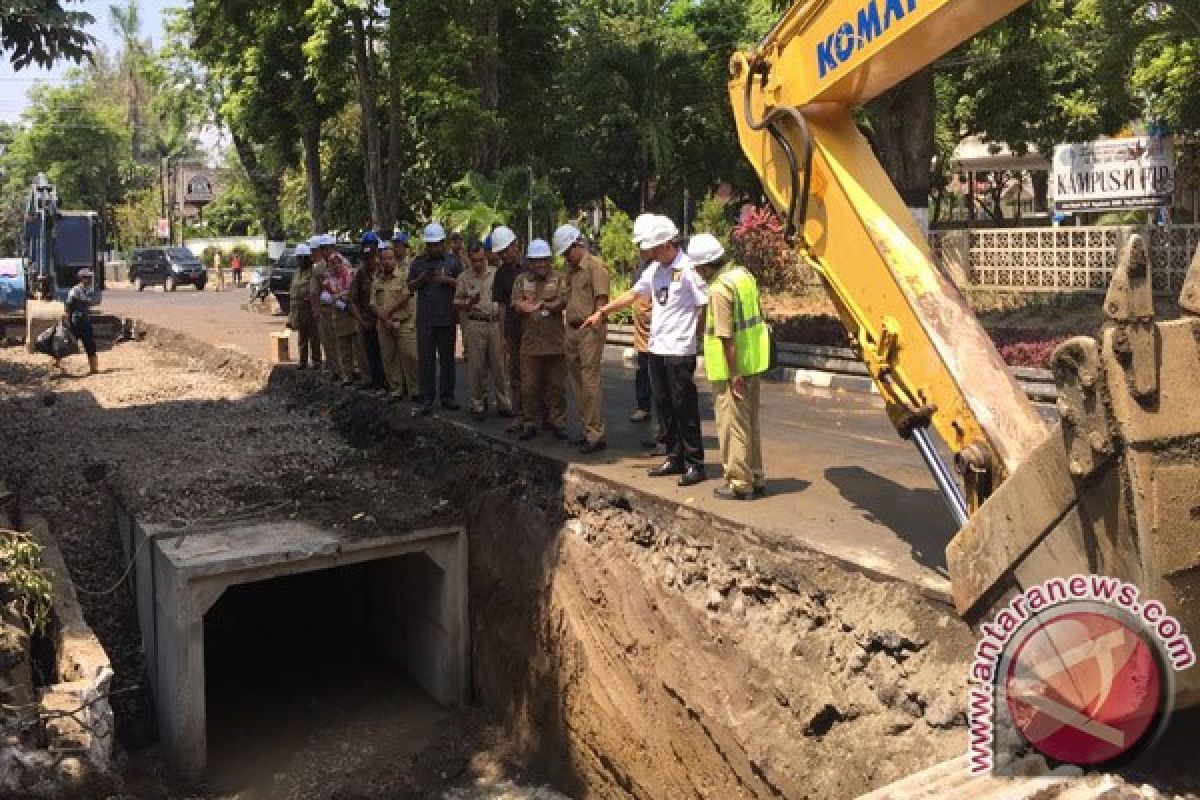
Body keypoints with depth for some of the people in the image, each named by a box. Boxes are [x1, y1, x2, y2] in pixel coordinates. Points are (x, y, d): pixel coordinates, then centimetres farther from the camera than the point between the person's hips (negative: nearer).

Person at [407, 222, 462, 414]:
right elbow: (410, 286, 12)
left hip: (447, 317, 0)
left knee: (447, 358, 7)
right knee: (426, 358, -1)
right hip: (425, 318, 0)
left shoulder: (452, 261, 5)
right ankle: (427, 399, 2)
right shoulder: (418, 262, 9)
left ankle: (447, 396, 16)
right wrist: (421, 279, -8)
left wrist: (448, 280, -14)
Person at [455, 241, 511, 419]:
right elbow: (457, 303, 5)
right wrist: (468, 304, -16)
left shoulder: (496, 274, 6)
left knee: (499, 366, 3)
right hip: (474, 325, -1)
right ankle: (478, 404, 12)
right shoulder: (464, 277, 3)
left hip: (495, 323, 1)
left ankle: (503, 404, 11)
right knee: (477, 367, 2)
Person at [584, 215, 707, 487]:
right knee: (664, 406, 12)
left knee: (684, 407, -3)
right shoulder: (655, 270, 12)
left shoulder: (687, 269, -13)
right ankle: (675, 458, 23)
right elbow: (633, 294, 22)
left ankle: (694, 464, 5)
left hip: (680, 351, -8)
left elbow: (706, 305, -15)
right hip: (656, 349, 8)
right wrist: (602, 312, 23)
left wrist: (692, 332, -11)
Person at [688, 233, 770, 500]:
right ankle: (756, 478, 27)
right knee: (750, 423, 18)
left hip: (732, 368, -9)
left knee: (733, 425, 2)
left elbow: (727, 337, -22)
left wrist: (734, 374, -20)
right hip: (754, 363, 9)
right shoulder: (743, 274, 8)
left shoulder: (719, 289, -20)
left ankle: (739, 483, 9)